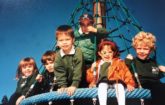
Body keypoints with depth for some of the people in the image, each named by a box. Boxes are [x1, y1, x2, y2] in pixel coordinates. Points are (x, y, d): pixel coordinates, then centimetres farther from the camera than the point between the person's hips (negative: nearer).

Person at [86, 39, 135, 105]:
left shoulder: (119, 62, 19)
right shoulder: (97, 64, 23)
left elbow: (126, 73, 10)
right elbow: (91, 78, 20)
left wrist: (129, 84, -5)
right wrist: (92, 70, 1)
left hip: (116, 81, -1)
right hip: (103, 82, 1)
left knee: (120, 87, -33)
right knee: (102, 86, -33)